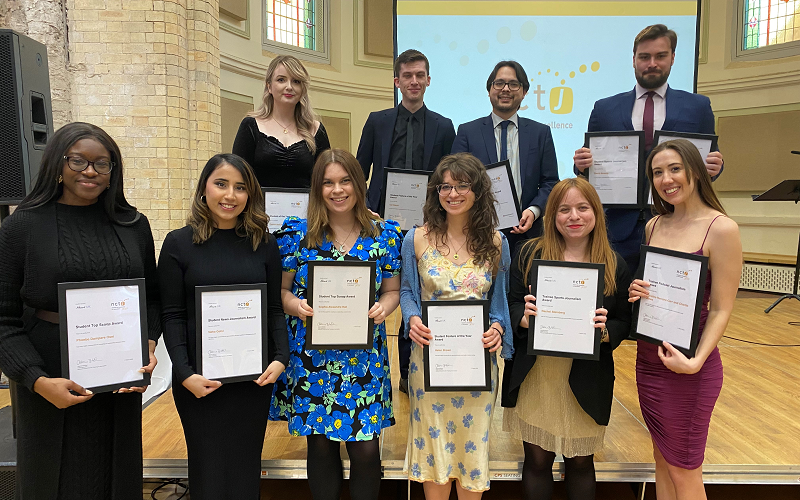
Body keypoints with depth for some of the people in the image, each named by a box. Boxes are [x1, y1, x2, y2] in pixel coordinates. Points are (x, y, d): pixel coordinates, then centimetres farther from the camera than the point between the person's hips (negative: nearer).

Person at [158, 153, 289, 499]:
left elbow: (274, 309, 4)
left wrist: (281, 358, -9)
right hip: (200, 381, -1)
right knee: (209, 469, 11)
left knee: (246, 466, 16)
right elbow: (172, 316, -4)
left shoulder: (264, 244, 2)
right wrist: (185, 374, -13)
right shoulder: (179, 243, -3)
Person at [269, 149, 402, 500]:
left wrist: (383, 307, -12)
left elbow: (393, 289, 8)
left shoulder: (385, 233, 2)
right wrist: (294, 304, -15)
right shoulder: (297, 233, 1)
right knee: (320, 444, 11)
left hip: (364, 358, 0)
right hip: (311, 356, 0)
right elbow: (280, 288, 5)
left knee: (365, 447, 3)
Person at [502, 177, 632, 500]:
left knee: (581, 462, 15)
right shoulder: (530, 254, -1)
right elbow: (511, 304, 2)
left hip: (586, 381, 1)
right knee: (537, 460, 10)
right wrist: (524, 317, -19)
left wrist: (605, 331, -18)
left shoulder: (614, 264, 0)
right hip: (534, 378, 0)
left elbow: (624, 323, 3)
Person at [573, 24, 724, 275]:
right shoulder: (604, 109, 11)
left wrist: (713, 167, -11)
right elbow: (589, 170, 11)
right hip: (620, 228, 0)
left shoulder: (698, 106, 11)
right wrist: (582, 166, -11)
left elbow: (711, 160, 12)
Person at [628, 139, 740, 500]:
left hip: (689, 366, -6)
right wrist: (637, 292, -6)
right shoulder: (654, 226, 6)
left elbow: (721, 310, -13)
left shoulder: (720, 228, -13)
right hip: (648, 358, 6)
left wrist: (696, 361, -25)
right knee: (662, 460, 19)